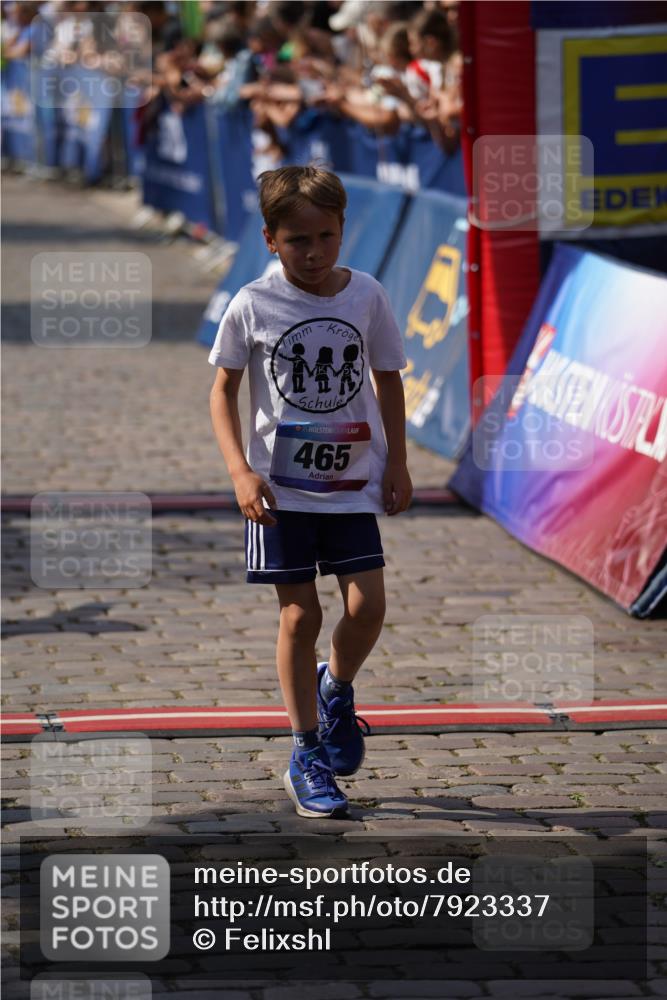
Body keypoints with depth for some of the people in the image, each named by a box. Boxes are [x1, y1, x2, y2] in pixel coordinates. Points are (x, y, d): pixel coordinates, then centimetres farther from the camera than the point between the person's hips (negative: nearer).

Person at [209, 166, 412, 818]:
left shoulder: (366, 297, -2)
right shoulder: (252, 306, -7)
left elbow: (388, 379, 10)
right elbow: (222, 391, 0)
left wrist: (396, 463, 5)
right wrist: (240, 471, -11)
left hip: (352, 482, 2)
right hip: (280, 488, -2)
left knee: (366, 605, -9)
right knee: (300, 616, -1)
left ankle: (336, 688, 24)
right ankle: (307, 757, 11)